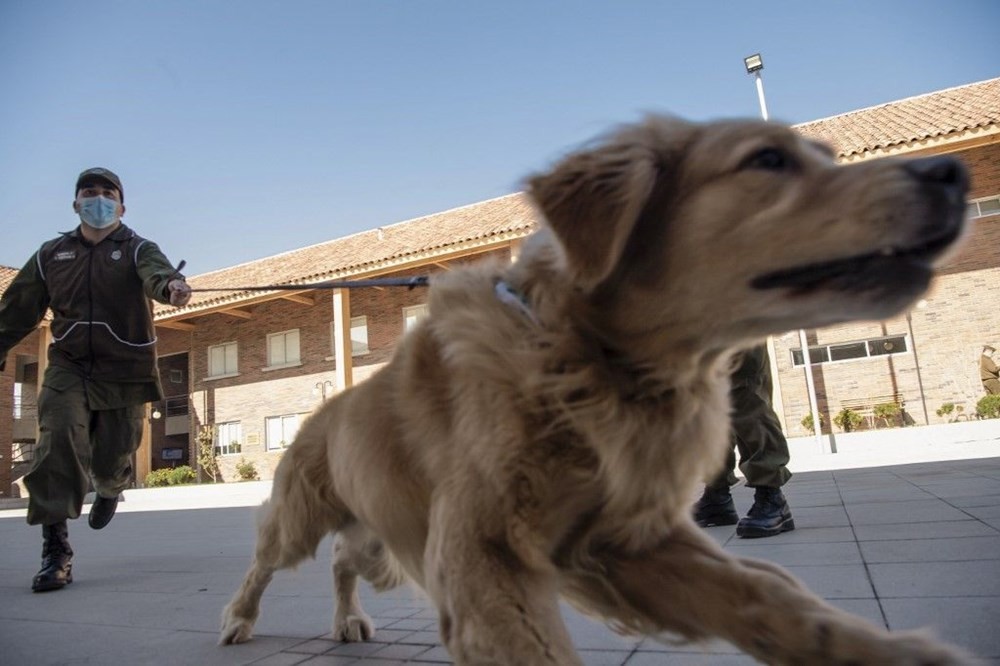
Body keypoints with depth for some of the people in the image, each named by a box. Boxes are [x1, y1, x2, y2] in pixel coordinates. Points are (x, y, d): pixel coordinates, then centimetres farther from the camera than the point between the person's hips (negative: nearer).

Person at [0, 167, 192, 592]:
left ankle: (111, 487, 43)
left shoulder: (136, 249, 0)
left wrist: (171, 284, -49)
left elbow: (156, 271, -25)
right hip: (68, 367, 2)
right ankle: (55, 548, -9)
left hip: (125, 371, -2)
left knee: (111, 458, 4)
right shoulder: (51, 254, 10)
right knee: (59, 441, -17)